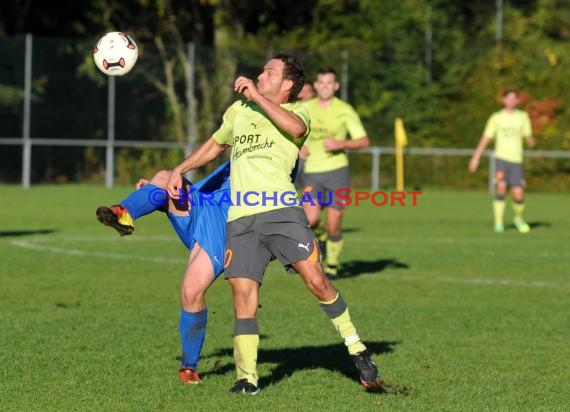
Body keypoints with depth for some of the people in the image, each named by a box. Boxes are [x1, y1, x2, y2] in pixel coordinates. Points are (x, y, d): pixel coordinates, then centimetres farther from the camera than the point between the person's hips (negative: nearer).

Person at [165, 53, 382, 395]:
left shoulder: (296, 111, 9)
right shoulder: (238, 110, 24)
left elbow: (295, 127, -18)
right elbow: (215, 145, 40)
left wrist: (257, 96, -13)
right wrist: (179, 171, 33)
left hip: (281, 211, -4)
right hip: (240, 218, 4)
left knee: (317, 282, -11)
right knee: (243, 296, -6)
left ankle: (358, 353, 5)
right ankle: (247, 378, 0)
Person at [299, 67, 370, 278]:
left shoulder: (345, 111, -5)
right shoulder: (306, 108, 5)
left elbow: (364, 141, -4)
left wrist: (340, 144, -20)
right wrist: (300, 147, 1)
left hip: (336, 170, -2)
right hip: (312, 173, 2)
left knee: (334, 225, -4)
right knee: (311, 220, -18)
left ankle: (332, 266, 18)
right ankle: (322, 237, 18)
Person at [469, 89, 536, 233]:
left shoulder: (523, 116, 8)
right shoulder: (496, 118, 3)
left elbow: (528, 137, 9)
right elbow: (486, 138, 4)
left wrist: (531, 141, -16)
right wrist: (476, 157, -1)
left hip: (516, 160, 2)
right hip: (501, 158, -2)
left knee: (518, 196, -4)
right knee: (501, 186, -24)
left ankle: (518, 218, 27)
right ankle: (499, 222, -14)